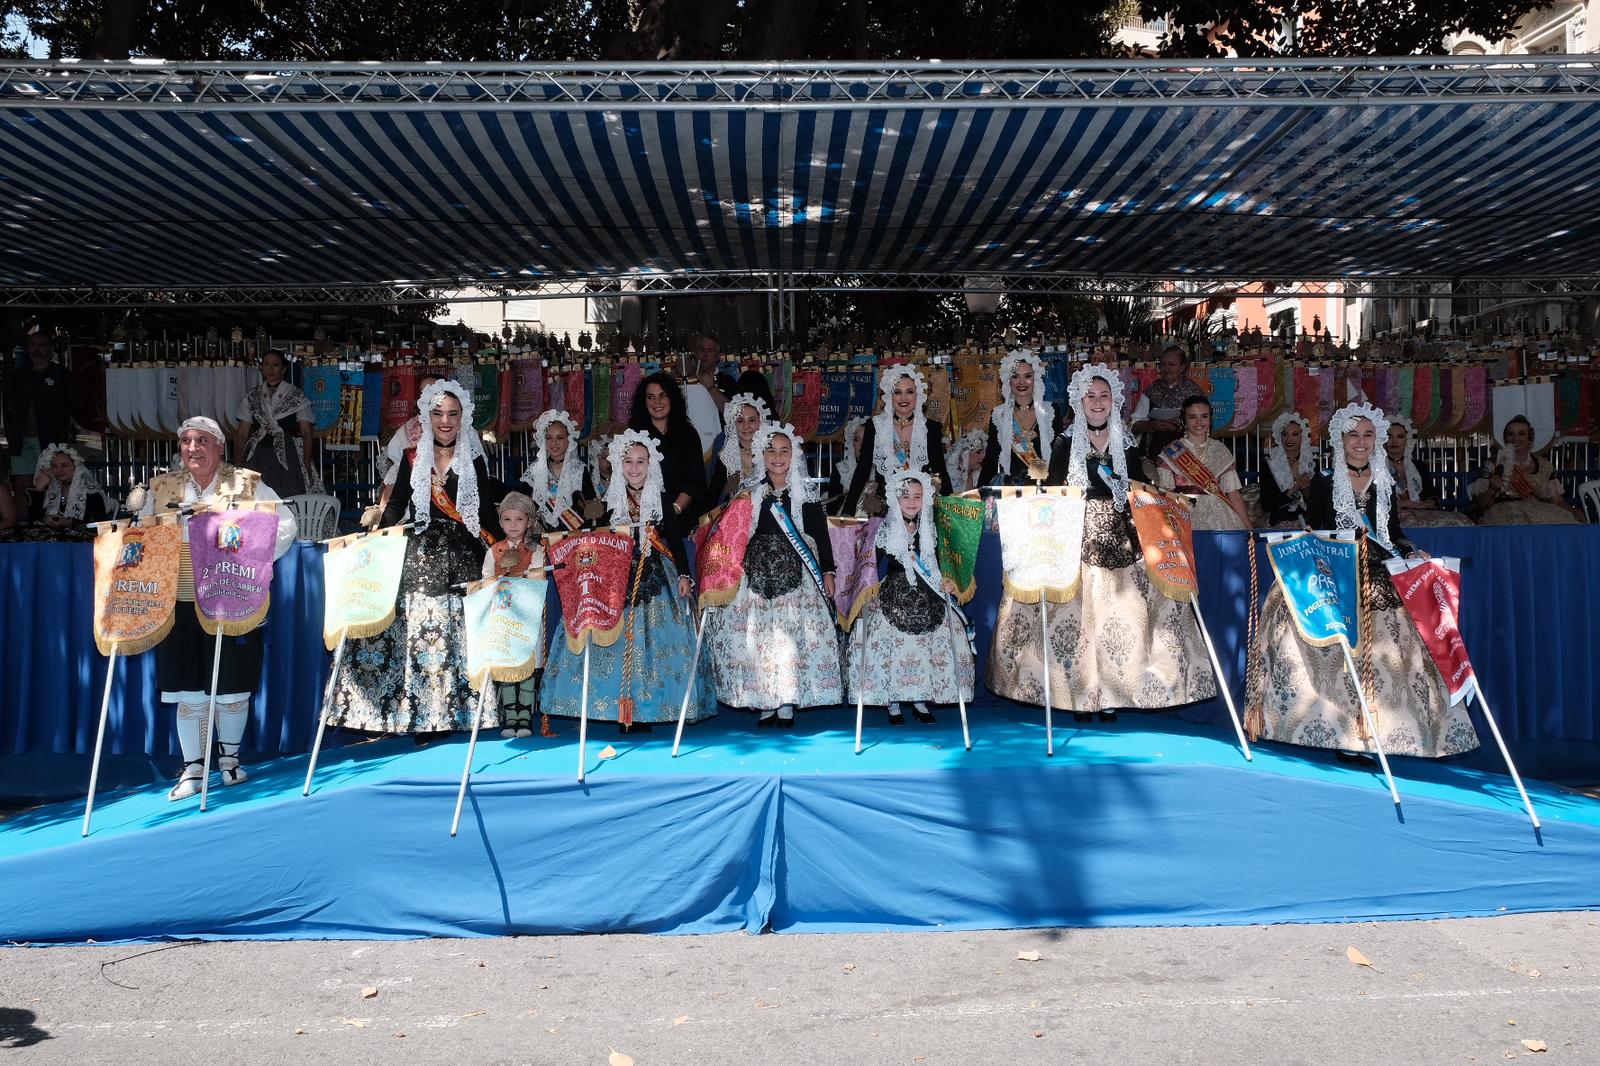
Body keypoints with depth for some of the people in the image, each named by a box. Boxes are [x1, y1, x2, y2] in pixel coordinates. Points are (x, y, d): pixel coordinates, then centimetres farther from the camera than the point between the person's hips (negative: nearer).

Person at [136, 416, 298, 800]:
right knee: (189, 691, 4)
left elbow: (285, 525, -1)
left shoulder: (247, 484, 0)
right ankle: (193, 768, 15)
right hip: (180, 604, 2)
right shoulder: (161, 488, 8)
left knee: (232, 688, 7)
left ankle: (229, 759, 26)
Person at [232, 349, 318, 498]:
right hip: (257, 461, 2)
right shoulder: (251, 397, 12)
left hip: (288, 461, -2)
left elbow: (306, 434, 0)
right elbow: (241, 434, 11)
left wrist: (307, 466, -10)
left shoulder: (297, 397, 4)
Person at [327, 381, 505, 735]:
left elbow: (486, 511, 7)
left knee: (459, 634, -4)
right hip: (421, 556, 0)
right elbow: (397, 506, 6)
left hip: (462, 557, 0)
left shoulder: (473, 460, 8)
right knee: (417, 630, -4)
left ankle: (453, 713, 3)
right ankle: (421, 716, 3)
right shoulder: (413, 457, 7)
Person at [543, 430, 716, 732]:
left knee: (655, 642, -4)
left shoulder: (662, 497, 1)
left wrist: (683, 575, -3)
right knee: (617, 641, -1)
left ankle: (647, 711, 2)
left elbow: (675, 538, 3)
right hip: (617, 578, 2)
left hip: (655, 579, -1)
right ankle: (621, 709, 5)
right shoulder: (612, 499, 6)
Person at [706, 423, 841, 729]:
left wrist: (827, 572, -2)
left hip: (794, 570, -2)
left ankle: (787, 704, 2)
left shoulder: (805, 491, 2)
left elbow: (821, 532, 2)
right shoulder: (753, 491, 9)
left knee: (793, 632, -7)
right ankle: (766, 705, 6)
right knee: (758, 632, -1)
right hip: (758, 569, 3)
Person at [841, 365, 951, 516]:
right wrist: (847, 513, -4)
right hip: (883, 508, 0)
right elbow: (862, 471, 4)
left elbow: (941, 472, 7)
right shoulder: (875, 427, 3)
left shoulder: (931, 429, 4)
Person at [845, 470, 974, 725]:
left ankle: (920, 699, 9)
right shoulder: (886, 529, -1)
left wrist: (945, 583, -2)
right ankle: (893, 702, 3)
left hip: (926, 598, 3)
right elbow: (879, 568, -1)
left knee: (931, 644, -3)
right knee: (891, 643, -9)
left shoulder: (929, 530, 9)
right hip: (893, 596, -3)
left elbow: (935, 566, 13)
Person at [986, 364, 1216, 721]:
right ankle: (1078, 692, 1)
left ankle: (1109, 693, 7)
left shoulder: (1125, 442, 10)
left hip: (1117, 537, 2)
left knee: (1116, 611, -1)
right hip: (1076, 535, -2)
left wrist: (1139, 537, 0)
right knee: (1076, 611, -6)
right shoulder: (1066, 442, 2)